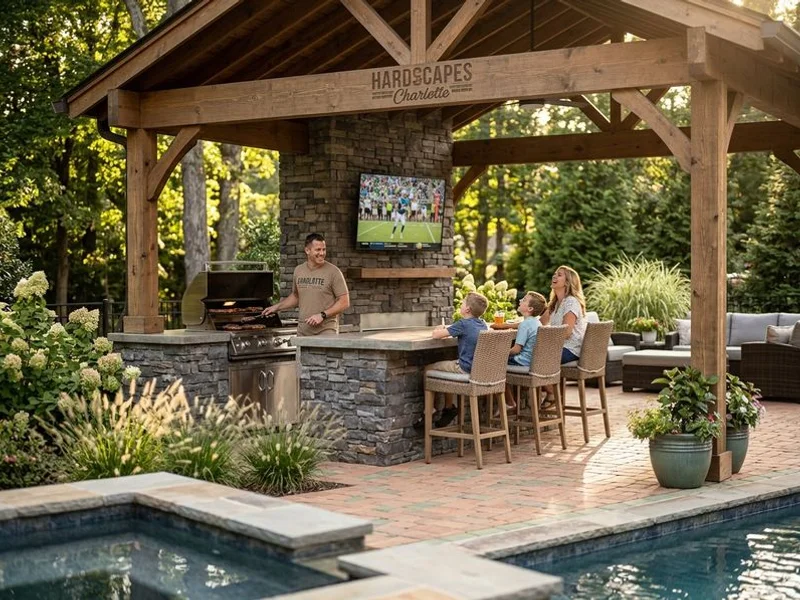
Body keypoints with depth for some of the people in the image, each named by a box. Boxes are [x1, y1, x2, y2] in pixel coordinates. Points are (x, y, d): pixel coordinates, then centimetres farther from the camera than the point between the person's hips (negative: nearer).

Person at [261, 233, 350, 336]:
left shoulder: (333, 272, -6)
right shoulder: (298, 270, 10)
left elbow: (344, 302, -6)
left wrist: (322, 315, -14)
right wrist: (276, 307, 17)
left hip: (326, 331, -5)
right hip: (303, 331, 5)